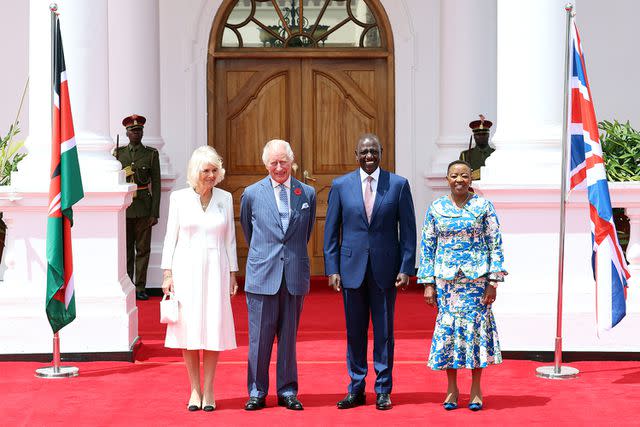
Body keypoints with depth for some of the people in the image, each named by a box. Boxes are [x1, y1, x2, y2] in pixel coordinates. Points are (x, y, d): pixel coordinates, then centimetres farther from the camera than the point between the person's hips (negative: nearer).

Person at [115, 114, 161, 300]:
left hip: (143, 208, -1)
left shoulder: (151, 154, 5)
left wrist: (155, 213, -4)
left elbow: (156, 184, 2)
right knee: (126, 249, 3)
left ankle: (140, 288, 8)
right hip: (123, 207, 1)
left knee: (143, 249, 2)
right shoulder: (118, 153, 8)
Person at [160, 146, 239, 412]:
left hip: (215, 269, 1)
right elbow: (171, 237, 4)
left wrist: (233, 274, 7)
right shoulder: (179, 198, 2)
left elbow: (230, 239, 9)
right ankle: (195, 390, 11)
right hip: (186, 268, -1)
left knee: (214, 327, -1)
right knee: (188, 327, 1)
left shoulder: (225, 198, 6)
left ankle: (208, 390, 9)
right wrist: (167, 273, -1)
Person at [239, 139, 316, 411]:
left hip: (295, 275, 1)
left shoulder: (307, 194, 6)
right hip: (262, 275, -1)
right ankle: (257, 391, 12)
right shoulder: (252, 194, 2)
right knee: (259, 336, 1)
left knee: (289, 336, 8)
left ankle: (287, 391, 17)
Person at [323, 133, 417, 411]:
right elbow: (331, 231, 5)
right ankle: (356, 390, 17)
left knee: (384, 331, 5)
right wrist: (332, 269, -2)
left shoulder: (399, 185, 1)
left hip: (385, 268, -1)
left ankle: (383, 391, 14)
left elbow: (408, 230, 1)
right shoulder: (340, 185, 3)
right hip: (352, 268, 1)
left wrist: (406, 268, -6)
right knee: (355, 332, 7)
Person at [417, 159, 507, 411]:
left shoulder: (483, 206, 1)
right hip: (445, 279, 1)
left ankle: (476, 389, 11)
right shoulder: (436, 209, 5)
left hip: (476, 277, -1)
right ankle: (451, 389, 13)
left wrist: (493, 281, -7)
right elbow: (427, 247, 7)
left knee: (476, 326, 0)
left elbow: (495, 245, 0)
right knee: (447, 327, 2)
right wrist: (428, 284, 1)